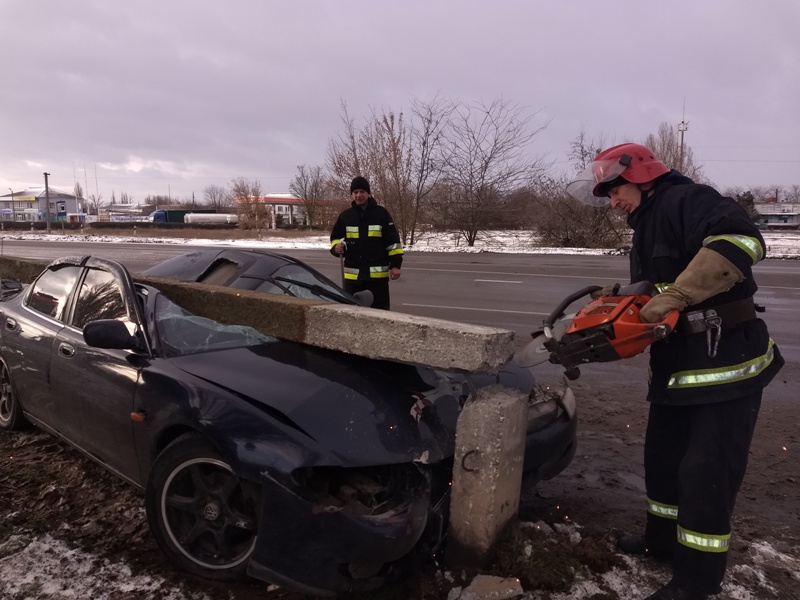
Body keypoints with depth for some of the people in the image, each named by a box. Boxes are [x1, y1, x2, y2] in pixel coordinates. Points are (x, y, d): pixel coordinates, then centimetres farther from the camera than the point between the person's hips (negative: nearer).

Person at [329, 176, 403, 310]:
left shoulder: (381, 213, 1)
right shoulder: (345, 215, 7)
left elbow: (393, 241, 1)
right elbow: (336, 238, 12)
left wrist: (395, 264, -5)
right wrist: (336, 247, -12)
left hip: (378, 273, -2)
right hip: (353, 274, 2)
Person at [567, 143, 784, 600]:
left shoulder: (687, 200, -15)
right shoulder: (646, 227, 16)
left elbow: (741, 240, -34)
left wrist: (673, 298, -34)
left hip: (726, 362, -10)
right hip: (677, 364, 10)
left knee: (706, 473, -1)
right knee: (663, 457, 18)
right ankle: (664, 540, 38)